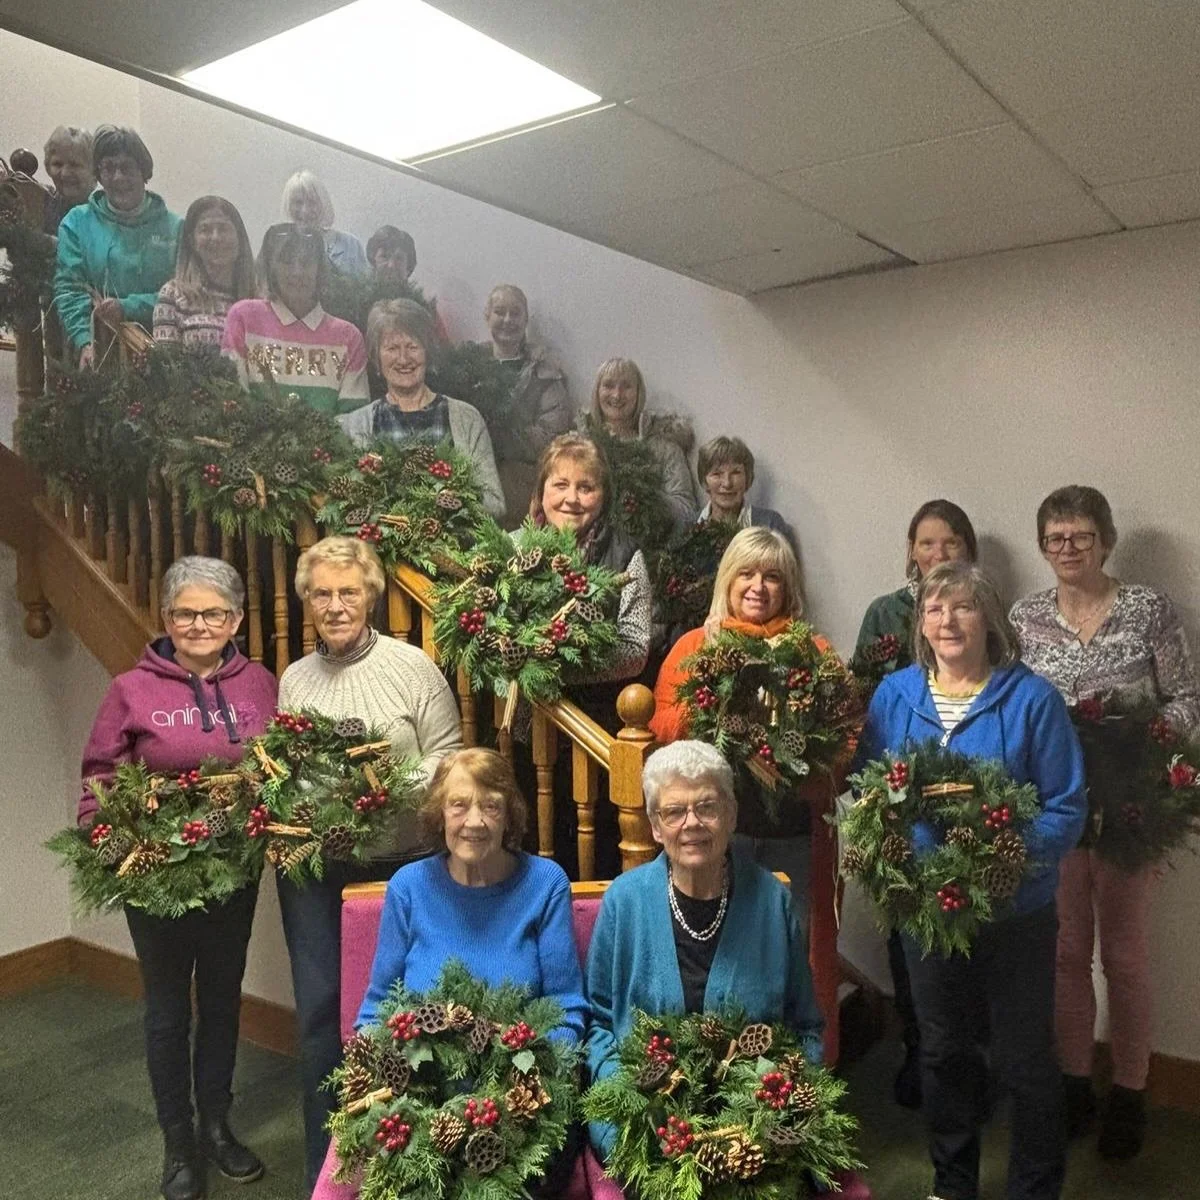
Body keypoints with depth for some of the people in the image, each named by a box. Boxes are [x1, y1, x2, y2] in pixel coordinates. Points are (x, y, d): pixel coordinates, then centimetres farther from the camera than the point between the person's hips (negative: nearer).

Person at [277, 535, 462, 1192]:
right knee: (319, 1010, 9)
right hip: (313, 871, 3)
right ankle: (323, 1166, 27)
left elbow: (448, 758, -6)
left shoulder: (413, 667, -5)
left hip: (398, 864, -3)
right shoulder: (293, 680, 8)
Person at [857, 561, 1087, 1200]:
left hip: (1016, 910, -3)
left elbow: (1067, 808, -12)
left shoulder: (1032, 698, -12)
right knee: (944, 1052, 20)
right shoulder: (893, 694, -1)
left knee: (1024, 1060, 11)